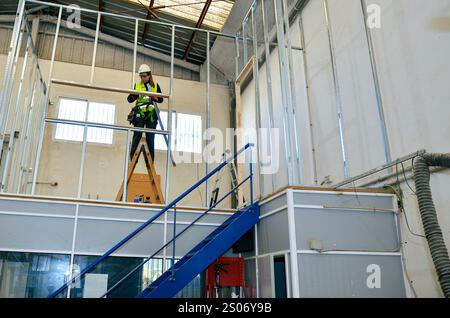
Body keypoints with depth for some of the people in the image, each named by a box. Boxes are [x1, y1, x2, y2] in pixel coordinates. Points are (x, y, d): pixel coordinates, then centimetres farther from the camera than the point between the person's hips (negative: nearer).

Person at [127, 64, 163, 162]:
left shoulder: (155, 85, 12)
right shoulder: (137, 85, 12)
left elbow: (161, 99, 11)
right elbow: (129, 99, 10)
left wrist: (155, 98, -10)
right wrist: (134, 96, -12)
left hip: (151, 114, 0)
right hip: (139, 114, 0)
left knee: (150, 138, -1)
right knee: (137, 135, -10)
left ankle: (150, 161, 1)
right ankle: (132, 157, -8)